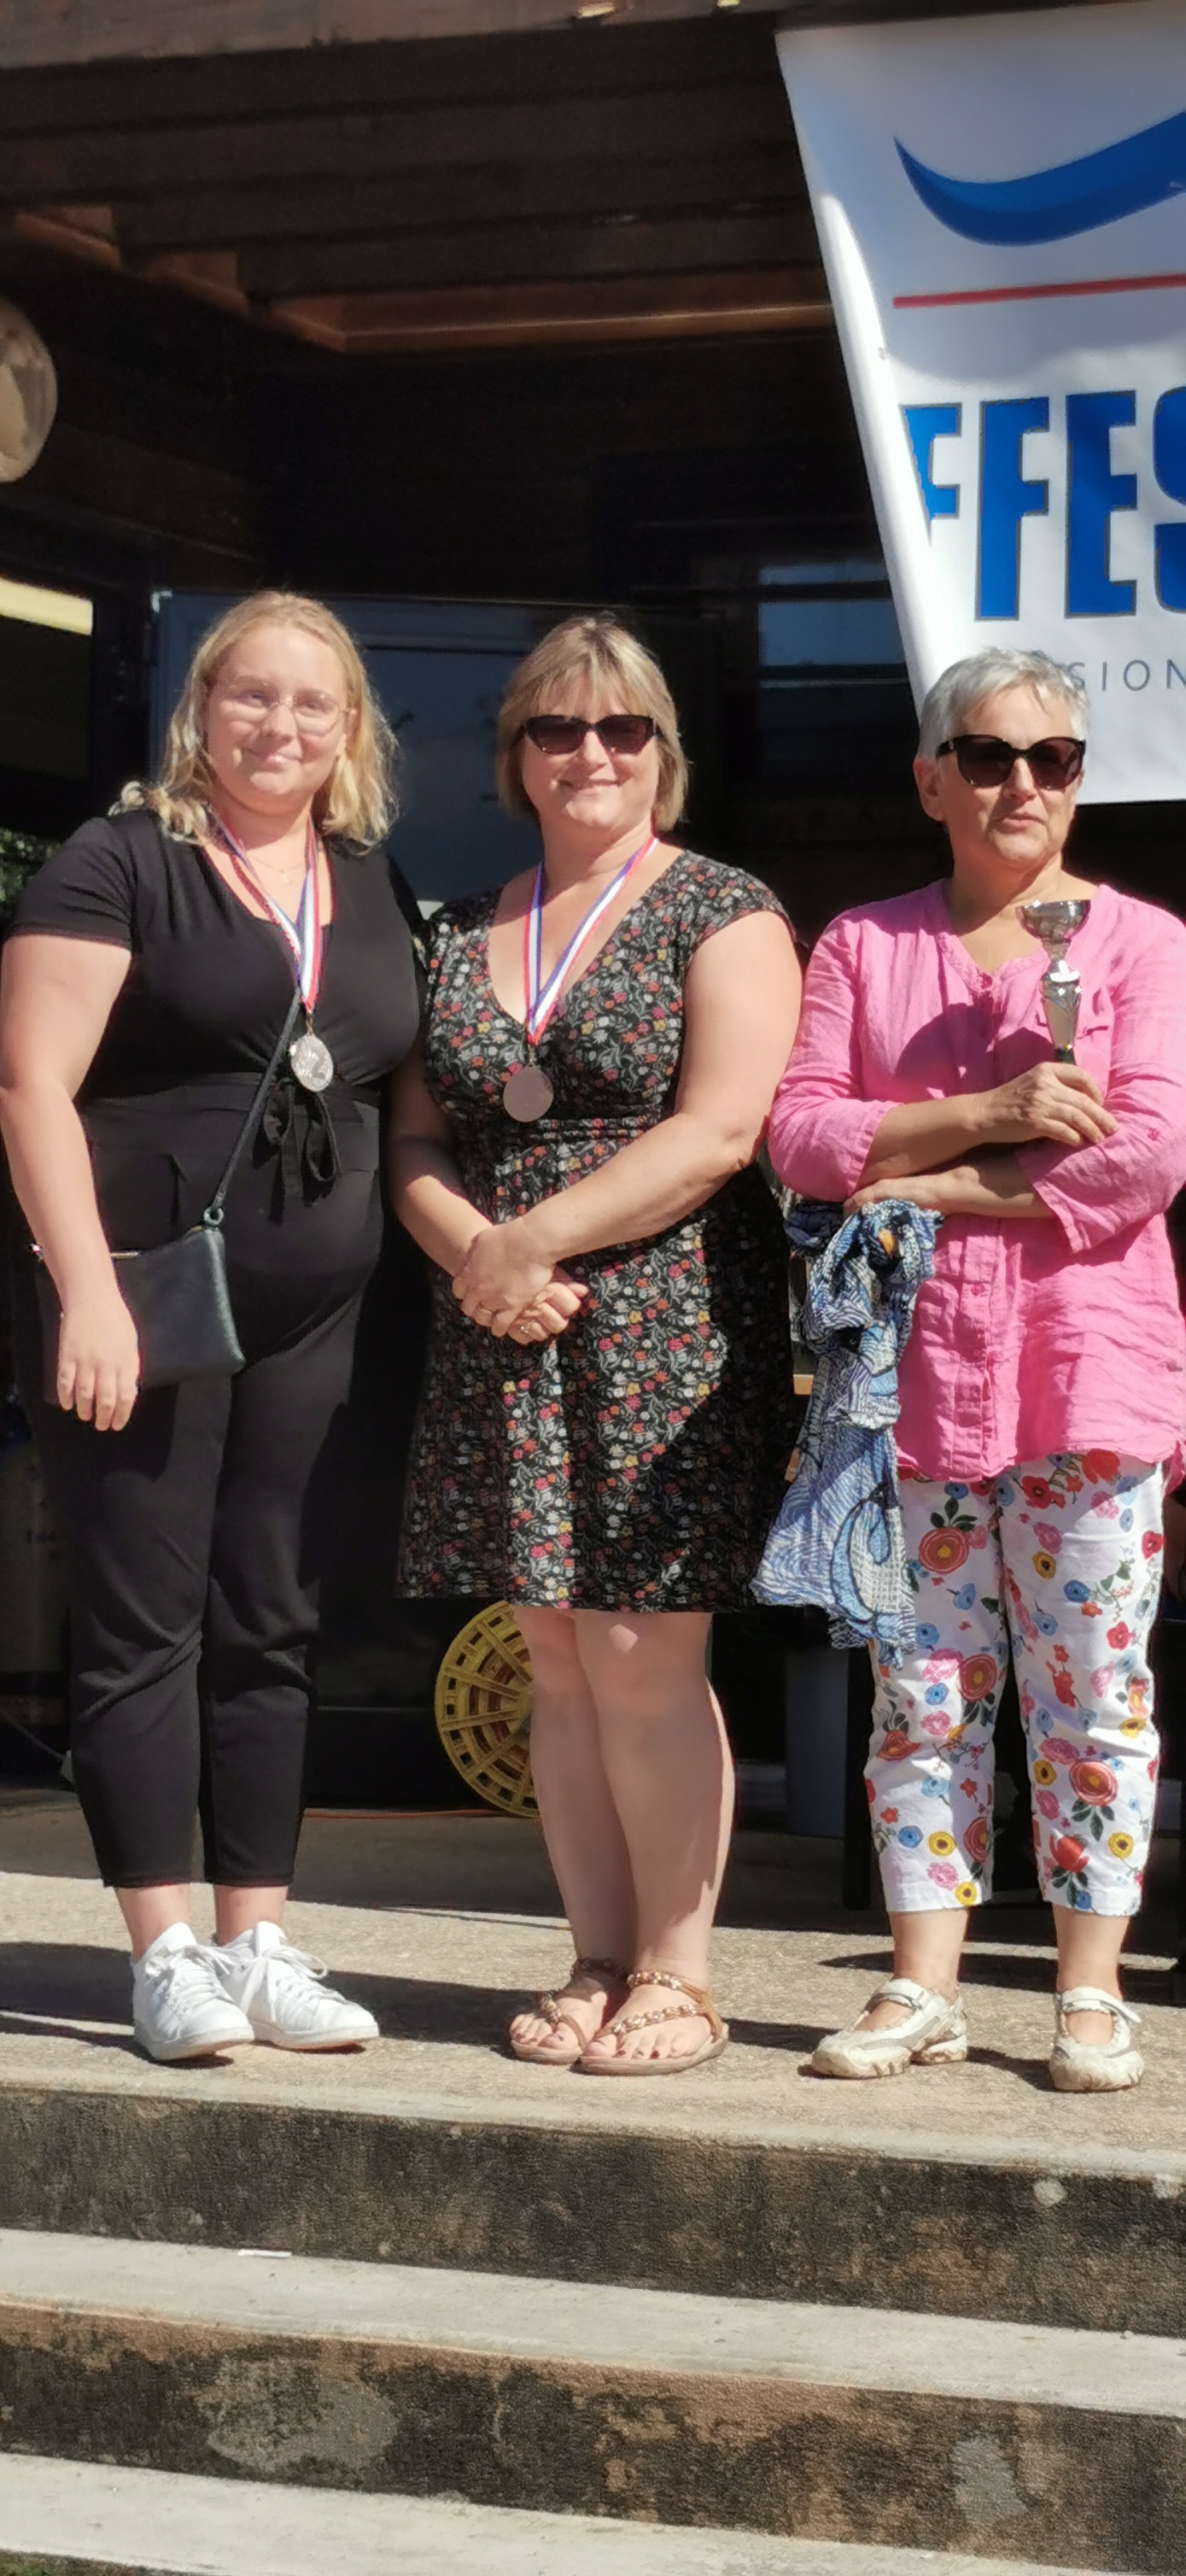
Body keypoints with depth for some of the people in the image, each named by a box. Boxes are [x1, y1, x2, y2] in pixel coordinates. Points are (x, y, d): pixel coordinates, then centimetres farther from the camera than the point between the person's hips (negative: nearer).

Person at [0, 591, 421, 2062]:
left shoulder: (370, 889, 14)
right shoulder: (121, 865, -4)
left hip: (308, 1318, 6)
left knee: (269, 1630, 9)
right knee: (142, 1626, -1)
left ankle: (256, 1943, 16)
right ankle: (164, 1955, 4)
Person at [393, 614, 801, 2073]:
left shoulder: (721, 913, 0)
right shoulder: (466, 931, 16)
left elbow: (722, 1128, -12)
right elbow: (415, 1141, 13)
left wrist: (537, 1237, -15)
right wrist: (469, 1247, -8)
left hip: (668, 1334, -5)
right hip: (504, 1347, 5)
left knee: (643, 1657, -7)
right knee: (557, 1663, 6)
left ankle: (675, 1976, 3)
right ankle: (599, 1966, 14)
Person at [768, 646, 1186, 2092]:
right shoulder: (863, 945, 12)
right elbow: (798, 1134, 0)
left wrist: (936, 1186, -9)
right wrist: (985, 1119, -13)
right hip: (913, 1365, 2)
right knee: (923, 1691, 5)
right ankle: (922, 1989, 11)